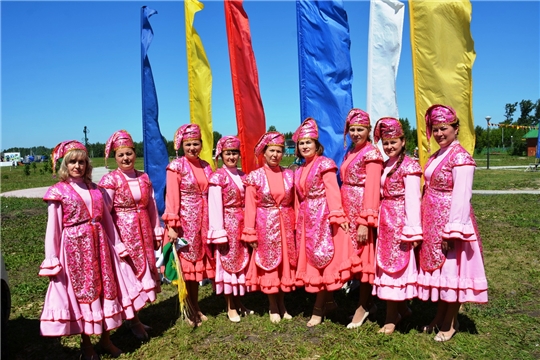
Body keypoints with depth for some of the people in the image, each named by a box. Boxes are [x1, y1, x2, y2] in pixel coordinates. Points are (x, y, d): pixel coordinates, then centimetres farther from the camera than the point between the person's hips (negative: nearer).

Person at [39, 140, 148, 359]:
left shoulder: (95, 189, 7)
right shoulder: (58, 192, -5)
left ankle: (106, 339, 28)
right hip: (75, 248, -4)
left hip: (99, 246, 4)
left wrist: (118, 246, 12)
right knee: (81, 292, 6)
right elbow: (53, 228, -7)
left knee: (106, 289, 10)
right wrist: (51, 261, -9)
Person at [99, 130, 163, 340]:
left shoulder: (144, 178, 7)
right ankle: (134, 322, 19)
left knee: (144, 270, 11)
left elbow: (152, 207, 11)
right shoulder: (110, 180, -8)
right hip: (124, 232, -5)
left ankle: (135, 317, 29)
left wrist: (157, 232, 11)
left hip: (144, 231, 5)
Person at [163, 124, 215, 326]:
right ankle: (188, 310, 18)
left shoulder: (205, 166, 9)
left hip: (202, 220, 5)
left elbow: (209, 194, 10)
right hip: (184, 220, -5)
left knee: (199, 262, 14)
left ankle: (196, 307, 29)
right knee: (185, 263, 3)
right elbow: (172, 197, -12)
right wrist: (172, 225, -18)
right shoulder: (176, 166, -7)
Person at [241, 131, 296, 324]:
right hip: (266, 226, -2)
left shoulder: (289, 175, 3)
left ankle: (282, 304, 29)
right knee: (269, 264, 7)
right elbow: (250, 207, -6)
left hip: (286, 225, 3)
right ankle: (273, 308, 24)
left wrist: (296, 226, 2)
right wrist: (250, 233, -9)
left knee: (285, 263, 11)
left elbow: (293, 203, 5)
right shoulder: (255, 176, -5)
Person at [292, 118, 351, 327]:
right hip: (307, 219, 8)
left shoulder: (324, 164, -6)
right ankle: (329, 302, 25)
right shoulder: (299, 170, 16)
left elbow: (332, 192, -13)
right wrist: (298, 221, 11)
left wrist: (336, 216, -21)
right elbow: (299, 198, 14)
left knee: (323, 259, -2)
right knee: (311, 260, 10)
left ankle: (318, 309, 7)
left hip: (323, 218, -8)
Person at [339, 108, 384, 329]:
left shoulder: (372, 153, -10)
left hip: (363, 213, -8)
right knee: (355, 257, 13)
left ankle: (363, 306, 15)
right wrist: (342, 215, 9)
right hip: (349, 213, 8)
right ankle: (368, 302, 27)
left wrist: (365, 222, -21)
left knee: (363, 257, 1)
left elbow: (372, 189, -17)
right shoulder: (351, 153, 15)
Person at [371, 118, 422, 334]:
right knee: (386, 264, 12)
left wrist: (412, 230, -17)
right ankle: (402, 308, 27)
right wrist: (379, 220, 8)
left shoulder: (409, 166, -10)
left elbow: (412, 199, -14)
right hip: (385, 221, 8)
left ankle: (392, 316, 11)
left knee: (395, 265, -1)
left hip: (400, 221, -8)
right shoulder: (385, 166, 13)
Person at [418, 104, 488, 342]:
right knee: (436, 268, 15)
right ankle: (439, 317, 30)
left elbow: (461, 196, -19)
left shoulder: (460, 157, -14)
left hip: (449, 221, -8)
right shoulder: (435, 157, 11)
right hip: (431, 222, 8)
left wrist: (452, 230, -20)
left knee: (451, 270, 5)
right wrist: (422, 224, 13)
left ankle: (450, 322, 21)